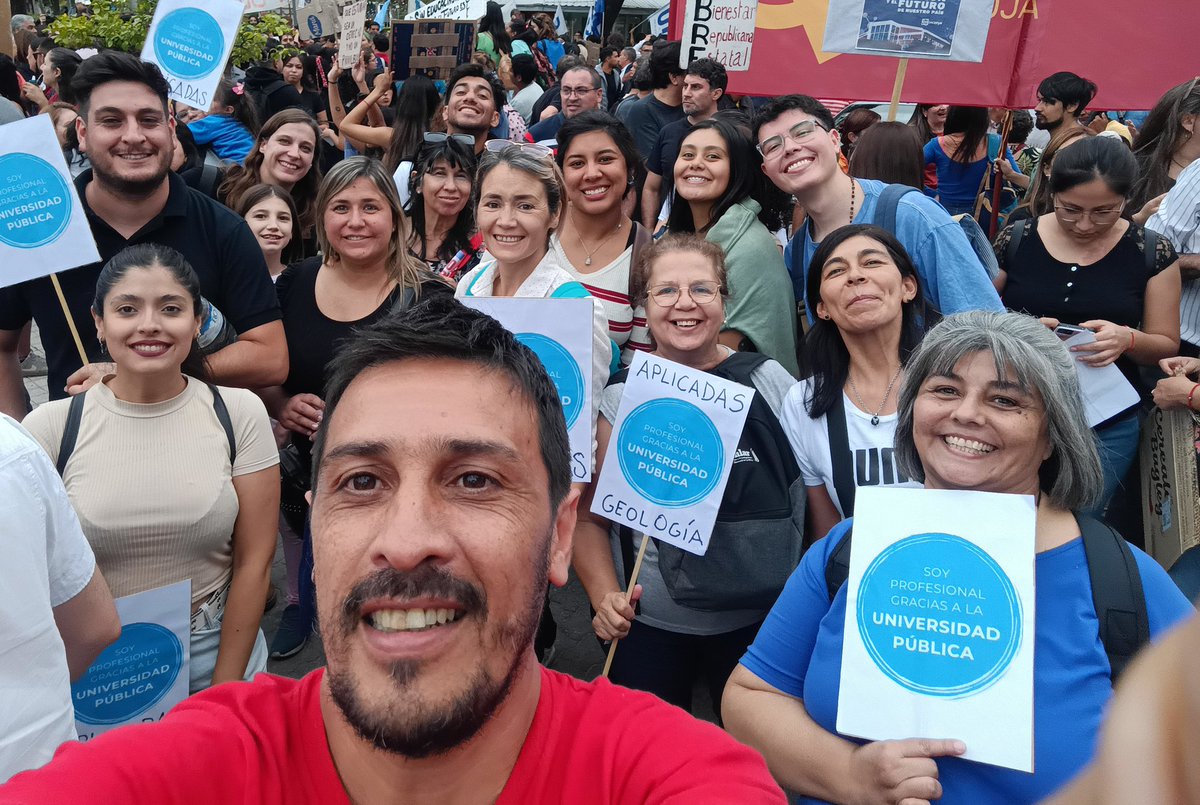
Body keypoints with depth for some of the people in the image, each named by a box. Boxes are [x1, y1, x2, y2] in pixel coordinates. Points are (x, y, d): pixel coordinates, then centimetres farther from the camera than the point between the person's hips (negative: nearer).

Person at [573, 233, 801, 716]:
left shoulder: (771, 383, -5)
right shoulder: (621, 398, -4)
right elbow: (588, 516, 2)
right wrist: (604, 595, -12)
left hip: (759, 618, 1)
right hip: (649, 625, 0)